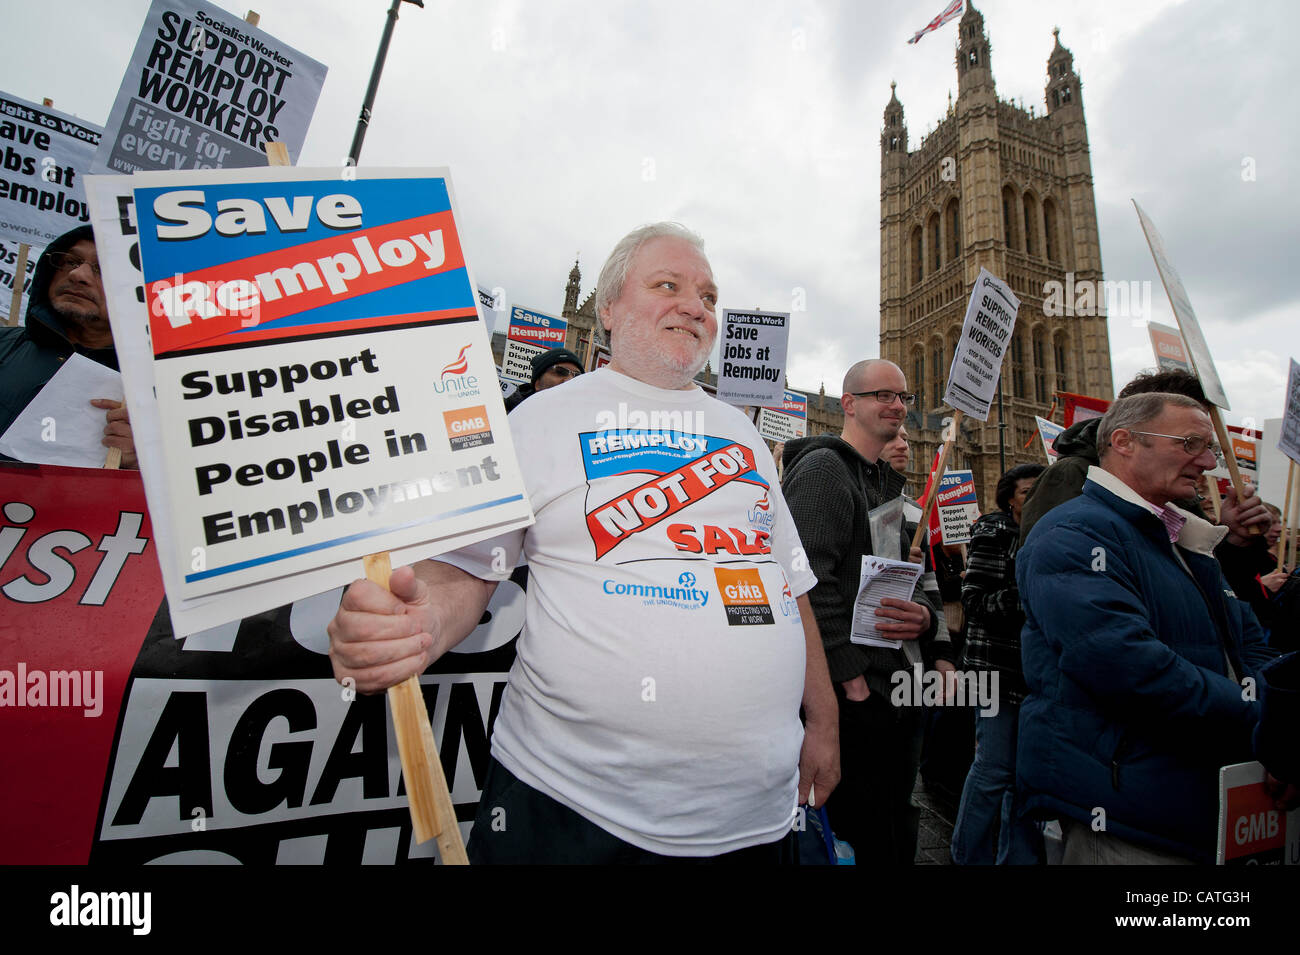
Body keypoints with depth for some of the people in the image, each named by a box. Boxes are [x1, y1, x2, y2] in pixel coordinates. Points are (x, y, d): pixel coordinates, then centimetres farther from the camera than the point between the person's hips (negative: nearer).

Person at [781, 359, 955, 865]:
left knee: (897, 839, 19)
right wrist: (850, 675, -22)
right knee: (865, 839, 1)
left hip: (903, 688, 9)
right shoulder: (823, 467, -10)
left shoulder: (890, 484, 19)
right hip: (857, 692, -9)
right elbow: (810, 581, -20)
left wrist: (926, 616, -3)